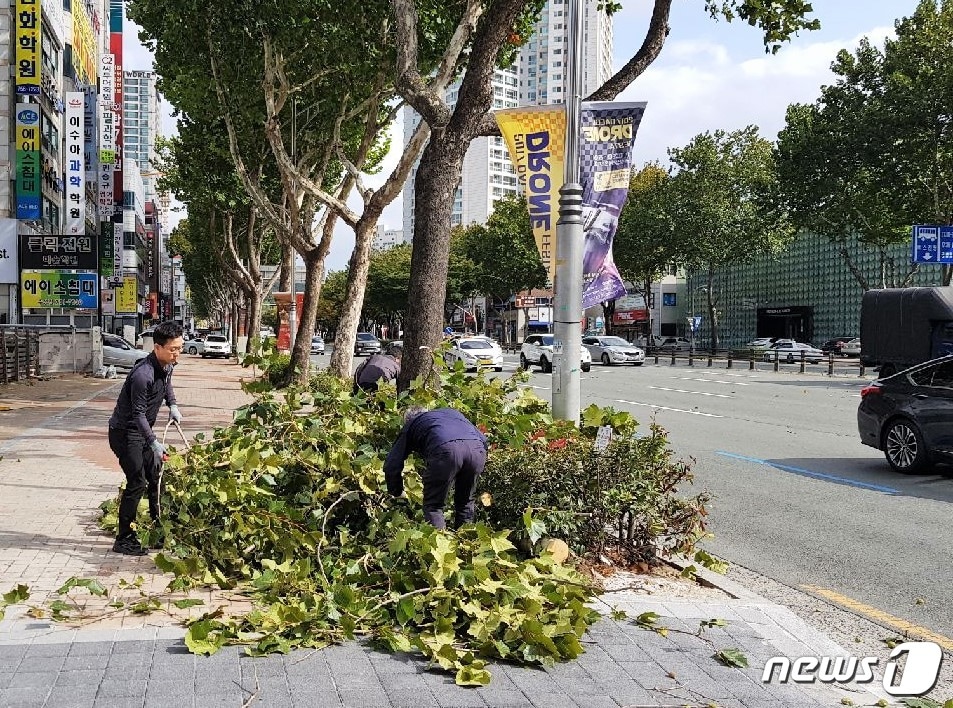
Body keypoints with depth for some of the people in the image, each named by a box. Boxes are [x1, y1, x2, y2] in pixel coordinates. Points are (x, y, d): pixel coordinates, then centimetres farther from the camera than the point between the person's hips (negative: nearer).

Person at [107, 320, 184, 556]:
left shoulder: (167, 365, -1)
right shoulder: (143, 374, -29)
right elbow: (138, 413, -25)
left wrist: (172, 405, 10)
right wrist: (154, 443, -26)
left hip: (142, 431, 9)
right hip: (124, 432, -9)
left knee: (156, 478, 13)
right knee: (137, 483, -10)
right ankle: (124, 540, -1)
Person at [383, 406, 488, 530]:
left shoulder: (410, 426, 32)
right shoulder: (452, 412, 41)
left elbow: (391, 465, 24)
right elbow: (483, 439, 32)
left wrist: (397, 493, 37)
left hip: (445, 449, -4)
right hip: (477, 449, 4)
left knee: (433, 506, 12)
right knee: (465, 503, 23)